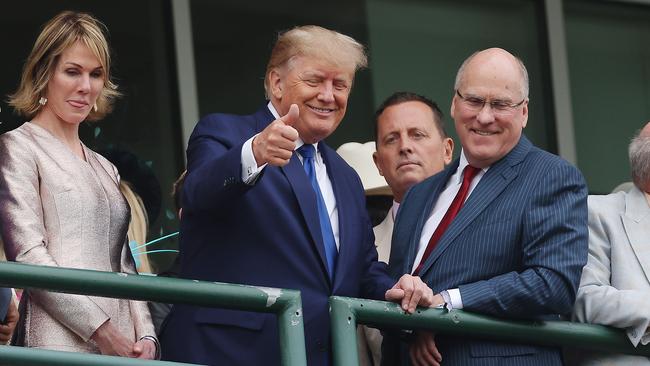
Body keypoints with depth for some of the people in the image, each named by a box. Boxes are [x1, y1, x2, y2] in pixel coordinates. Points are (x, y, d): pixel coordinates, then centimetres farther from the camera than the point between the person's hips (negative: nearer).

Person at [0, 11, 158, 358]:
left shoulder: (105, 169, 23)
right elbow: (28, 254, -9)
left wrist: (145, 336, 2)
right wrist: (102, 331, -13)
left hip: (121, 345, 6)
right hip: (61, 343, -6)